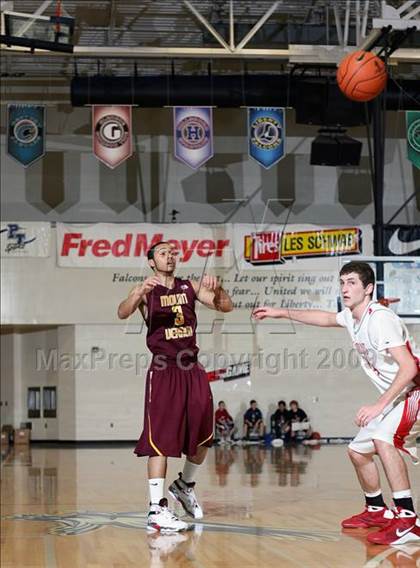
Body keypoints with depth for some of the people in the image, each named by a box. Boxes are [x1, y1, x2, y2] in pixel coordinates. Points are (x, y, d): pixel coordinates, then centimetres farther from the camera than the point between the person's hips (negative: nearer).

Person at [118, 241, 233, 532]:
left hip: (193, 370, 5)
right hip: (164, 371, -5)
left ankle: (185, 485, 35)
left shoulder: (190, 287, 11)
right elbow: (123, 313, -20)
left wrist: (216, 288, -18)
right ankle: (157, 509, -11)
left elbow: (226, 306, 4)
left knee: (203, 437, 11)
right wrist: (139, 293, -40)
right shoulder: (146, 290, -1)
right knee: (160, 440, -10)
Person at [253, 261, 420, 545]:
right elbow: (325, 318, 29)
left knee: (383, 438, -33)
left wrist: (379, 405, -34)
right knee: (358, 450, 15)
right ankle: (377, 511, 33)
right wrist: (282, 313, 30)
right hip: (395, 398, 10)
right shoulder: (351, 317, 5)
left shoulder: (380, 319, -24)